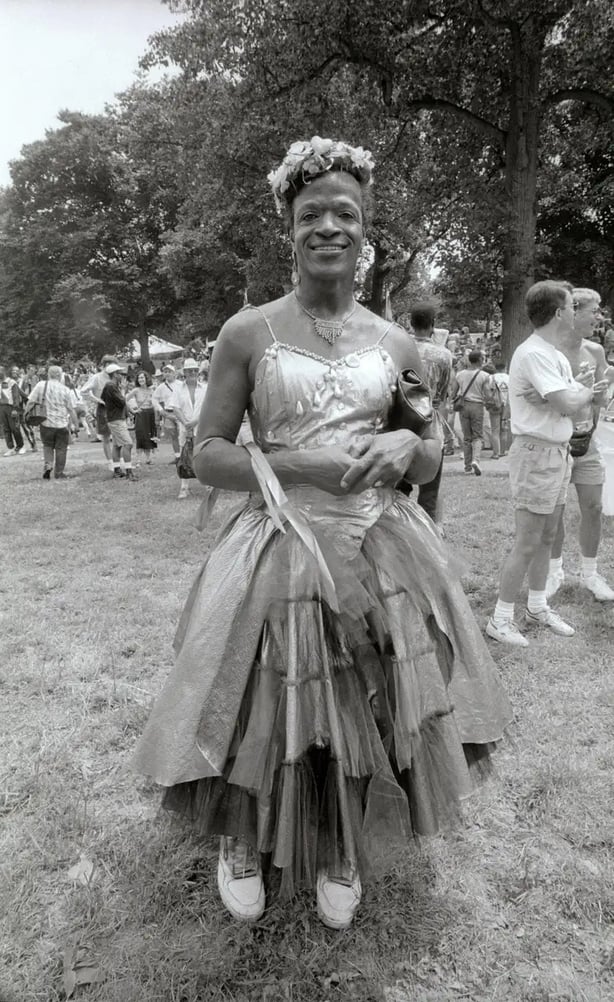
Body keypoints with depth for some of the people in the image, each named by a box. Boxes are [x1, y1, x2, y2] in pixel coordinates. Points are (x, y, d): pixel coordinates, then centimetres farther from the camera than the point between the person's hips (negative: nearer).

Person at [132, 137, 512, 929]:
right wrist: (300, 465, -18)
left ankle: (343, 855, 41)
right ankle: (240, 842, 41)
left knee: (365, 714, 10)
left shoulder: (395, 343, 7)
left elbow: (432, 459, 13)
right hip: (277, 553, -2)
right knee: (266, 714, 5)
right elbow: (207, 456, -3)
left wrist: (407, 447, -11)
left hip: (379, 554, 3)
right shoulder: (248, 333, -1)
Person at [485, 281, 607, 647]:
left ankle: (538, 607, 29)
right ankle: (500, 619, 6)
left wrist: (576, 390, -11)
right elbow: (568, 404, -21)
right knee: (528, 543, -5)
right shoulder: (533, 354, -18)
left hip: (559, 451, 9)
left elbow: (573, 400, 10)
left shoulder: (556, 355, 13)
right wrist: (586, 391, -2)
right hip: (537, 453, -9)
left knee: (547, 537, 16)